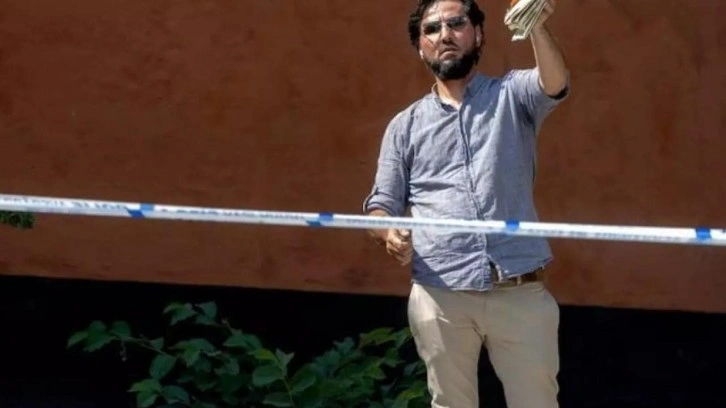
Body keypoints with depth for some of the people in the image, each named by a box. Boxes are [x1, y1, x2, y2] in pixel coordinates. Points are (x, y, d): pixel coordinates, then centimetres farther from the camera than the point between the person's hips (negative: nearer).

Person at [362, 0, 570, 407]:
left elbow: (556, 85, -15)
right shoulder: (405, 125, 14)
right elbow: (382, 205, 13)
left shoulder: (512, 95, 8)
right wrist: (390, 233, -12)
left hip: (521, 293, -2)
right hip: (439, 297, 2)